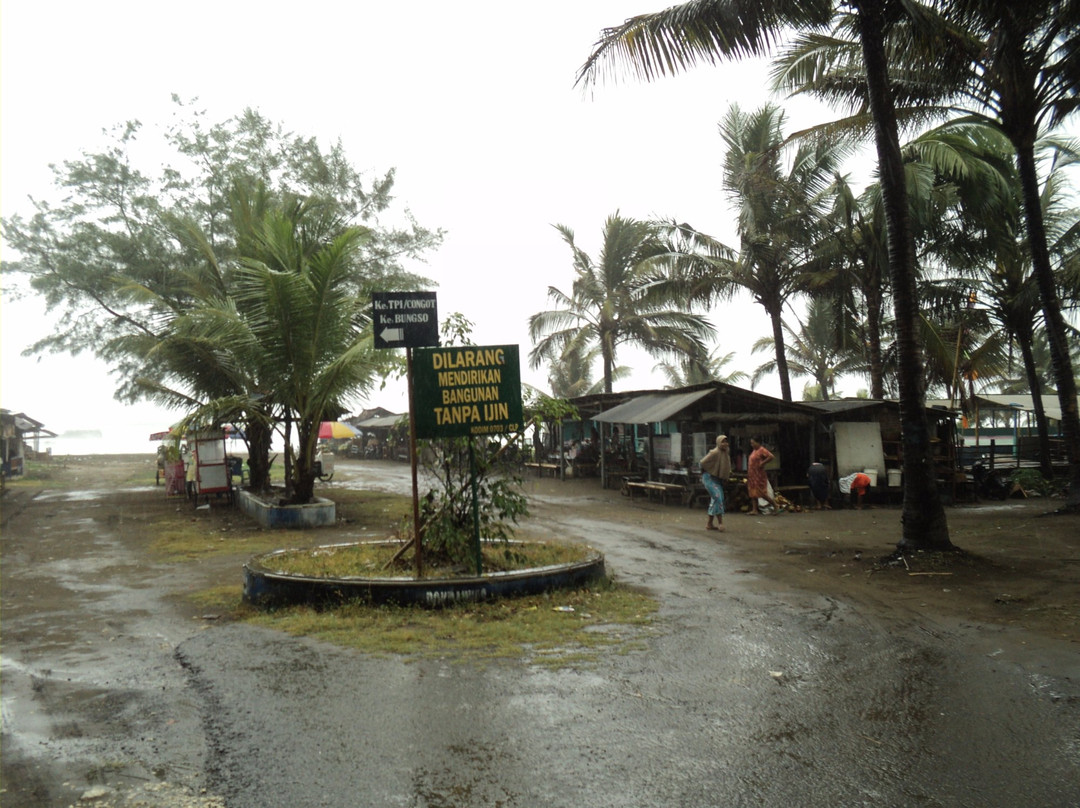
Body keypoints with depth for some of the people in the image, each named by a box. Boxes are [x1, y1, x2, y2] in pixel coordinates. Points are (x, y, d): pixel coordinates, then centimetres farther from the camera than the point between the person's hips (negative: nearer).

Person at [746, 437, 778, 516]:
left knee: (762, 493, -6)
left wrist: (762, 463, -20)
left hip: (759, 475, -9)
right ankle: (754, 510, 9)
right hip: (752, 475, 9)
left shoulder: (762, 450, -12)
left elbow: (771, 456, -23)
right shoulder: (754, 451, 15)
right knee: (753, 493, 7)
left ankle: (775, 505, 9)